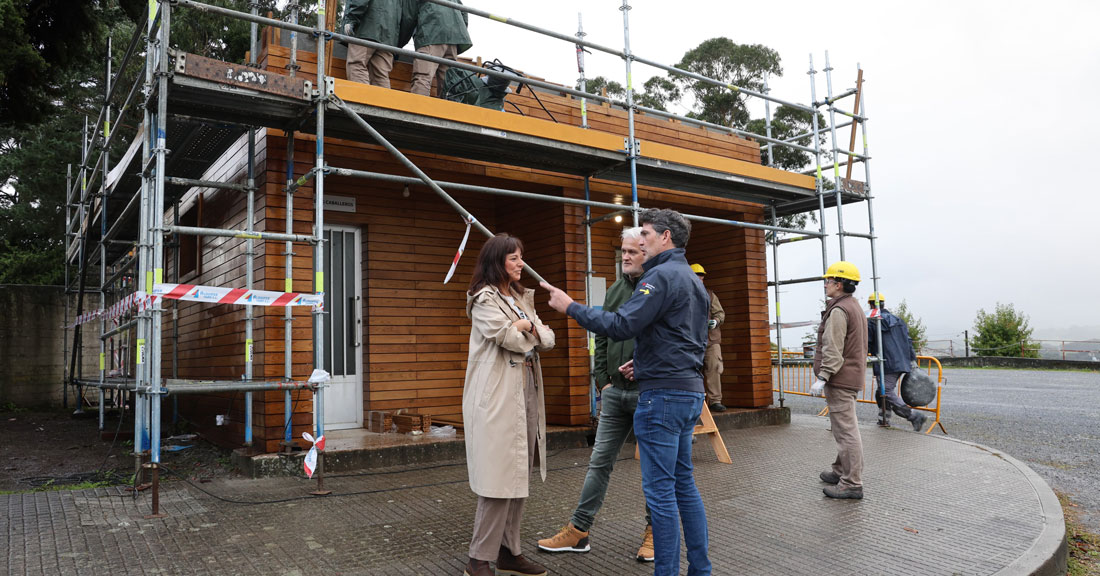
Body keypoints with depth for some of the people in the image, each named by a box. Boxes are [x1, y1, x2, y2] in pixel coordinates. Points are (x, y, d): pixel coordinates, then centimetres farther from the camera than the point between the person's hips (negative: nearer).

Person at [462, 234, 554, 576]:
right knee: (500, 477, -8)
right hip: (497, 397, -8)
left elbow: (548, 340, 13)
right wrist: (530, 331, 1)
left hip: (526, 394, 8)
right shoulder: (484, 299, -5)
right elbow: (509, 338, -19)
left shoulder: (522, 299, 19)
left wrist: (529, 327, -7)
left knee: (519, 476, 9)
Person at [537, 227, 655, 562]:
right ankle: (578, 531, 17)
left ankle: (654, 532, 24)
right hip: (615, 392, 6)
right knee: (600, 461, 9)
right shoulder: (615, 290, 11)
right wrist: (603, 379, 9)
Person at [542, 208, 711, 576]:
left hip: (663, 394, -10)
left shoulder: (662, 275, -13)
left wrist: (571, 307, -13)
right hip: (690, 392, 10)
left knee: (660, 490, -3)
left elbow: (622, 326, -22)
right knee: (684, 484, 16)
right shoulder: (693, 280, 18)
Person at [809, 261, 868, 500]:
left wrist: (822, 377, -23)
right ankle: (841, 471, 32)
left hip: (840, 379, -11)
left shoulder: (839, 310, -15)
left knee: (846, 430, -8)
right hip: (853, 376, 11)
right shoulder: (854, 307, 19)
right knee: (844, 428, 20)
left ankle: (852, 484, -6)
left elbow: (833, 350, -22)